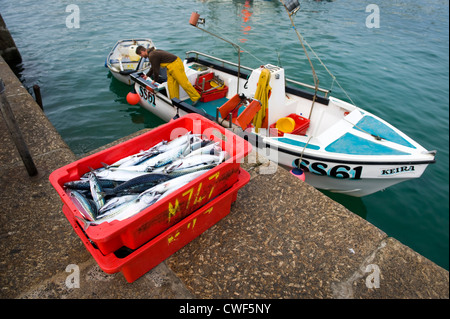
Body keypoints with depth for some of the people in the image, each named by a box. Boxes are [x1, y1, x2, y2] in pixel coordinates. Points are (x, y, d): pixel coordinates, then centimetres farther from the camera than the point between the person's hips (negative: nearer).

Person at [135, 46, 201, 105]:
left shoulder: (152, 56, -18)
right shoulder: (152, 52, 17)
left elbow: (156, 69, -13)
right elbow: (153, 67, 29)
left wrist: (155, 80, 1)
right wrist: (147, 75, 34)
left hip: (175, 65, -11)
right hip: (170, 67, 11)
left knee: (184, 83, -5)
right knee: (171, 84, 10)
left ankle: (196, 98, 5)